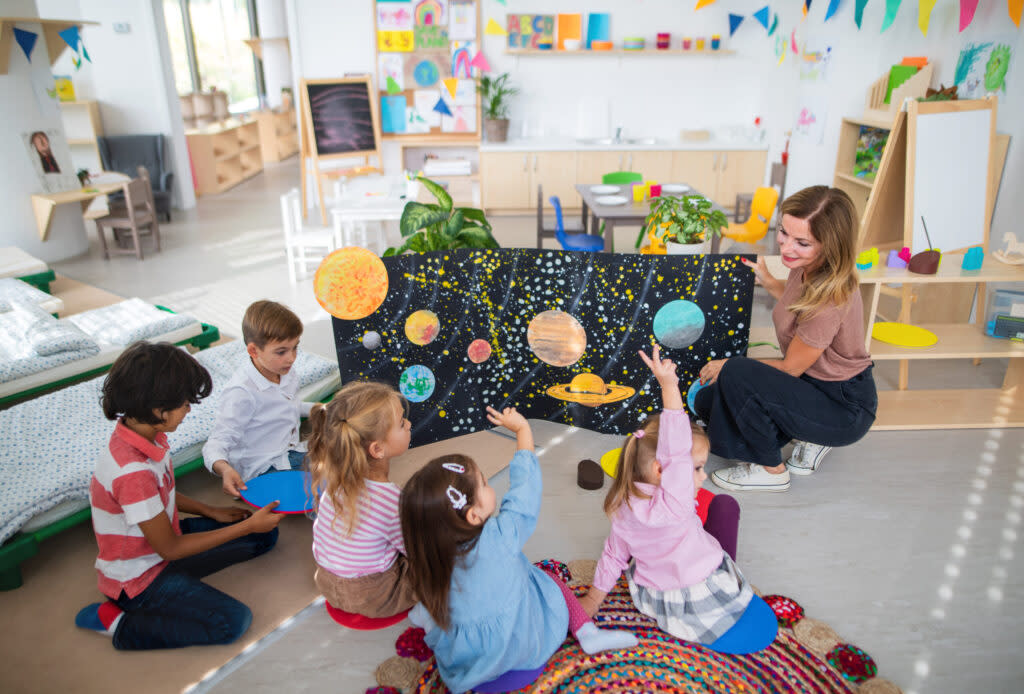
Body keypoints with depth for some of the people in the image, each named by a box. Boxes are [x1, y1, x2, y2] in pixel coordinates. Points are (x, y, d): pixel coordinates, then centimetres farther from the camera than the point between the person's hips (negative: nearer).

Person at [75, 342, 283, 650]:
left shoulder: (148, 435, -9)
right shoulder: (132, 471, -35)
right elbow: (169, 549, -24)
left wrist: (212, 512, 5)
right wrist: (247, 526, -21)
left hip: (162, 541, 9)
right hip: (139, 578, -8)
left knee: (265, 535, 7)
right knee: (231, 621, -20)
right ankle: (119, 624, -5)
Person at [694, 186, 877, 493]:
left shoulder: (831, 299, -31)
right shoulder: (808, 269, -6)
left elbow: (791, 368, -19)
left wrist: (731, 366, -8)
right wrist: (767, 281, 17)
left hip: (845, 409, -9)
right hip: (814, 383, 9)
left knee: (735, 376, -30)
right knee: (707, 401, 2)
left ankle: (772, 472, -7)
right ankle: (809, 440, 12)